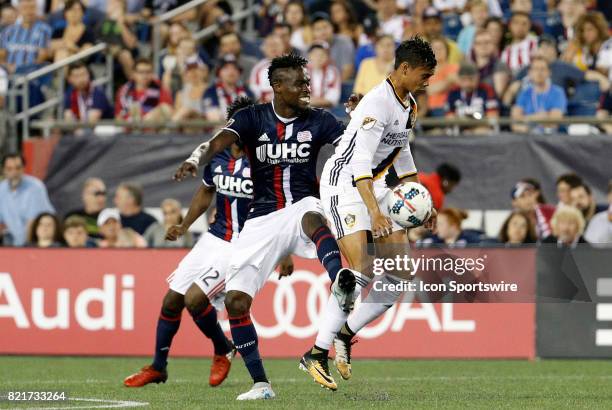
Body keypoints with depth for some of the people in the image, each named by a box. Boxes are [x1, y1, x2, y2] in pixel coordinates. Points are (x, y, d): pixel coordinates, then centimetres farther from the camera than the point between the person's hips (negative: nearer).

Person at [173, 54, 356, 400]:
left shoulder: (318, 121, 3)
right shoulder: (253, 119, 1)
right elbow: (220, 142, -18)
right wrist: (195, 160, -38)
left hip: (302, 206, -2)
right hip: (263, 219, 2)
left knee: (313, 218, -40)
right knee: (236, 300, -5)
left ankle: (340, 285, -70)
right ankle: (261, 384, 7)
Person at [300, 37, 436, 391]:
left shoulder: (410, 105, 9)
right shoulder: (377, 104, -21)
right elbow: (360, 163, -28)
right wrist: (374, 213, -36)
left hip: (376, 186, 9)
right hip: (345, 185, -9)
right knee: (362, 272, -21)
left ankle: (346, 334, 11)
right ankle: (316, 354, -16)